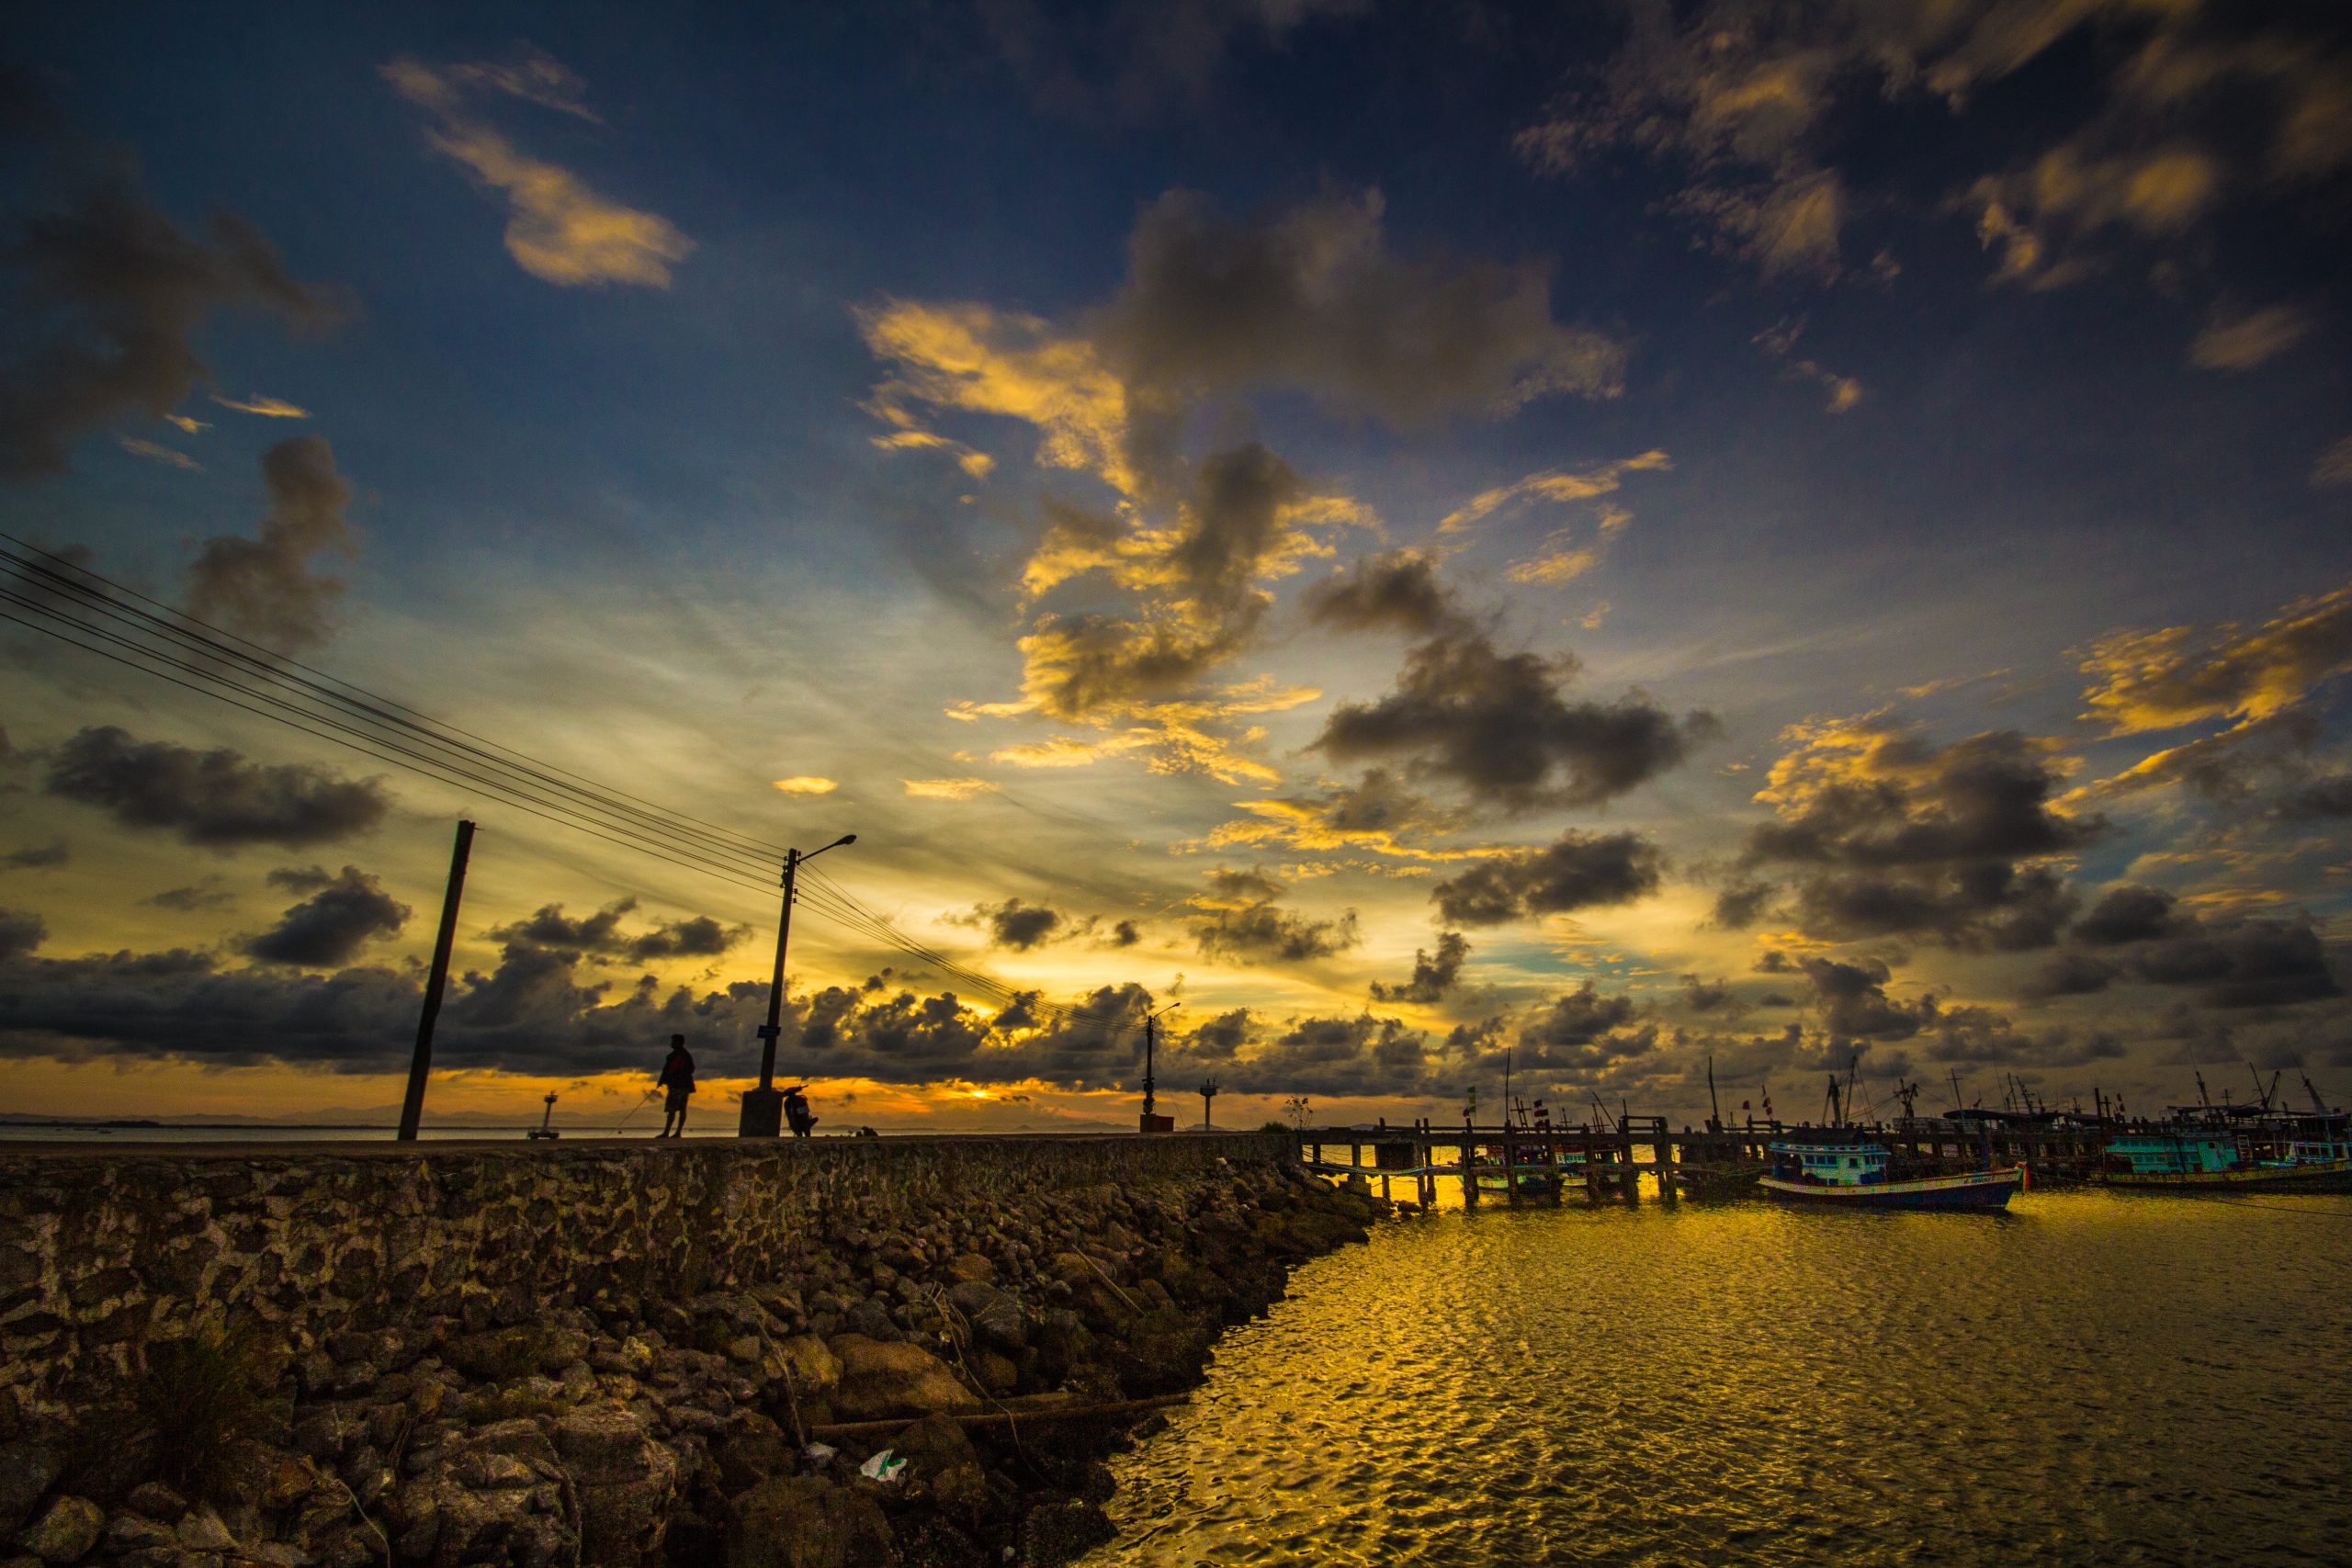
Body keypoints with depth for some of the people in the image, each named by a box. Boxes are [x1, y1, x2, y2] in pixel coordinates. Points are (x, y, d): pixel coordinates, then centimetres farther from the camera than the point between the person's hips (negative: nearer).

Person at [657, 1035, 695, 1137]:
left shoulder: (675, 1055, -11)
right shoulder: (687, 1055, 18)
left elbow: (668, 1069, -14)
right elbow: (692, 1068, 24)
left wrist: (661, 1081, -5)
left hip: (676, 1085, -9)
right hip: (686, 1085, 9)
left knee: (671, 1109, -11)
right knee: (682, 1109, 5)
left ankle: (666, 1132, -15)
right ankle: (678, 1132, 5)